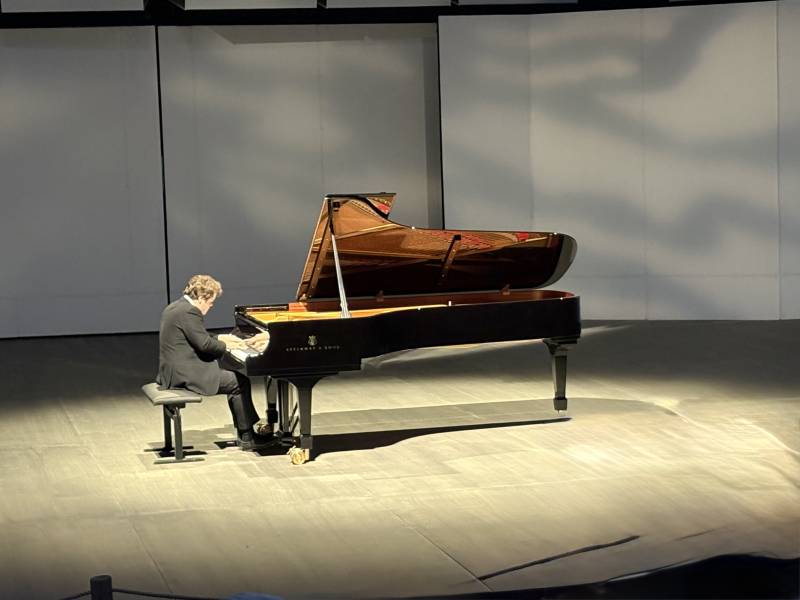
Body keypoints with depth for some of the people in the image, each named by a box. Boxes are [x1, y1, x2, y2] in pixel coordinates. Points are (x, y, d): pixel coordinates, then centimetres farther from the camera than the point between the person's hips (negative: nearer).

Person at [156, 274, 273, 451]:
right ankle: (247, 437, 0)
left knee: (234, 378, 18)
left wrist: (221, 338, 18)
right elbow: (204, 344, -20)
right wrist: (226, 346, -3)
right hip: (185, 374, -11)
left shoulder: (177, 307, 15)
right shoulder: (189, 312, -19)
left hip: (176, 369, 11)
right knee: (240, 383, -7)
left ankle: (244, 431, 18)